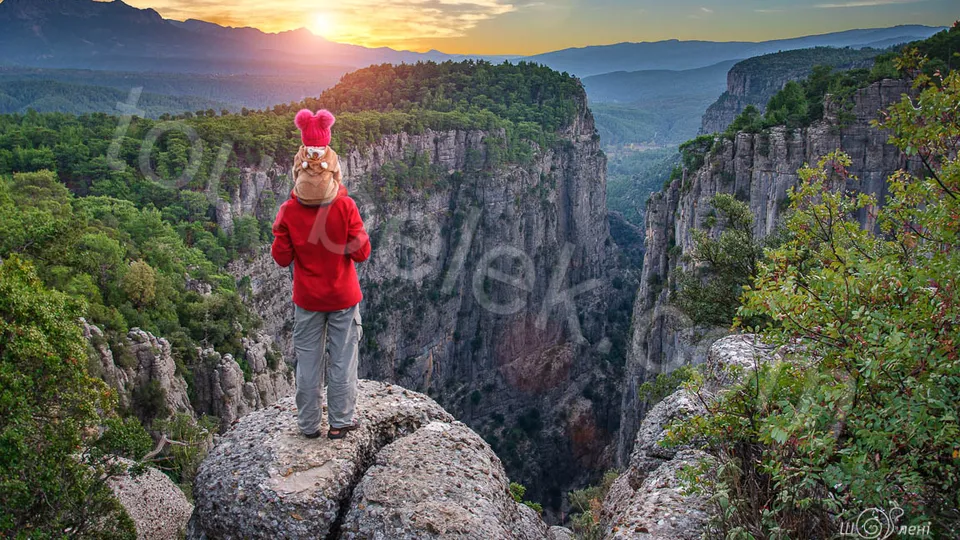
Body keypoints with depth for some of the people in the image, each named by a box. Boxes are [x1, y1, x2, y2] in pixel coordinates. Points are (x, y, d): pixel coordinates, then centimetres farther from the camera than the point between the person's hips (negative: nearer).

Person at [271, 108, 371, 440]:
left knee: (308, 361, 14)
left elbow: (282, 258, -8)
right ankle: (340, 422, 21)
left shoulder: (288, 212, -14)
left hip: (307, 299, 1)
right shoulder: (345, 206, -17)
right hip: (344, 298, -1)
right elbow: (361, 252, -13)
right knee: (342, 359, 12)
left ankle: (309, 424, 24)